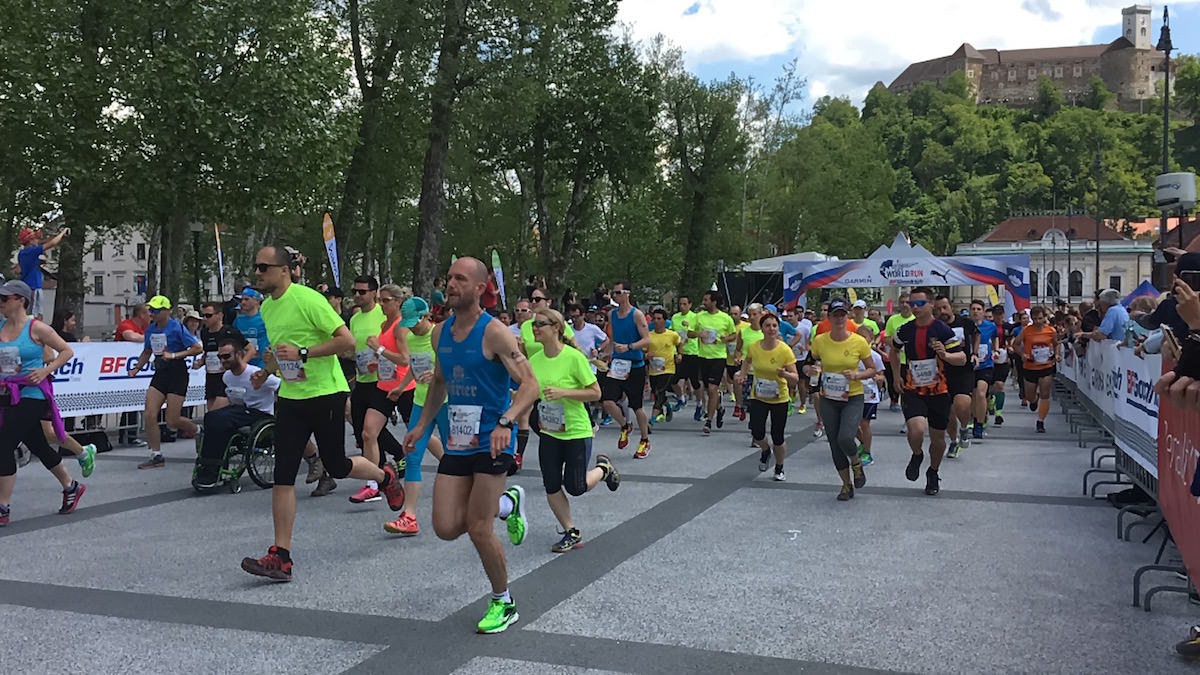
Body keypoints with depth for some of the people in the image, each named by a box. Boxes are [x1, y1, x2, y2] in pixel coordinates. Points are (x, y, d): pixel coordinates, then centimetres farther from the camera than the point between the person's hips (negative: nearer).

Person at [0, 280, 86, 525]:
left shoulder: (36, 328, -8)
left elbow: (67, 351, -3)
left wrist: (46, 371, -13)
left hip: (31, 396, -6)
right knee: (37, 446, 15)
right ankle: (71, 487, 34)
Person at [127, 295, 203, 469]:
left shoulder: (177, 328, -12)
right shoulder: (150, 329, 8)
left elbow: (198, 348, -14)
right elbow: (147, 352, 23)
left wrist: (175, 355, -20)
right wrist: (137, 368, 7)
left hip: (177, 375, -6)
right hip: (160, 374, 6)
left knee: (172, 421, -6)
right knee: (149, 415, -5)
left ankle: (198, 431, 25)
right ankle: (156, 456, 6)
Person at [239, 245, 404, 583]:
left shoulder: (308, 299, -16)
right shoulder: (267, 308, 10)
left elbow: (347, 340, -19)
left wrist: (303, 353, -24)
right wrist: (270, 367, 12)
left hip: (326, 393, -7)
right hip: (290, 397, 7)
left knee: (336, 466, 5)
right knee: (282, 476, -2)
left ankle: (386, 477, 38)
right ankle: (281, 557, 0)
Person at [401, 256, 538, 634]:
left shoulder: (493, 333, -14)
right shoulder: (441, 334, 8)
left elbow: (530, 384, -20)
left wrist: (506, 422, -35)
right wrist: (422, 425, 21)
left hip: (491, 443, -6)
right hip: (457, 443, 7)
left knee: (478, 530, -6)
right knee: (446, 528, 0)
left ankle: (503, 604, 17)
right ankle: (506, 504, 28)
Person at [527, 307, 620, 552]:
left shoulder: (574, 357, -18)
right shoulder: (534, 361, -2)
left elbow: (595, 393, -15)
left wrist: (563, 392, -25)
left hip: (576, 431, -5)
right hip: (549, 432, 5)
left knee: (576, 488, -1)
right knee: (551, 487, 3)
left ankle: (603, 468, 30)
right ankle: (572, 533, 20)